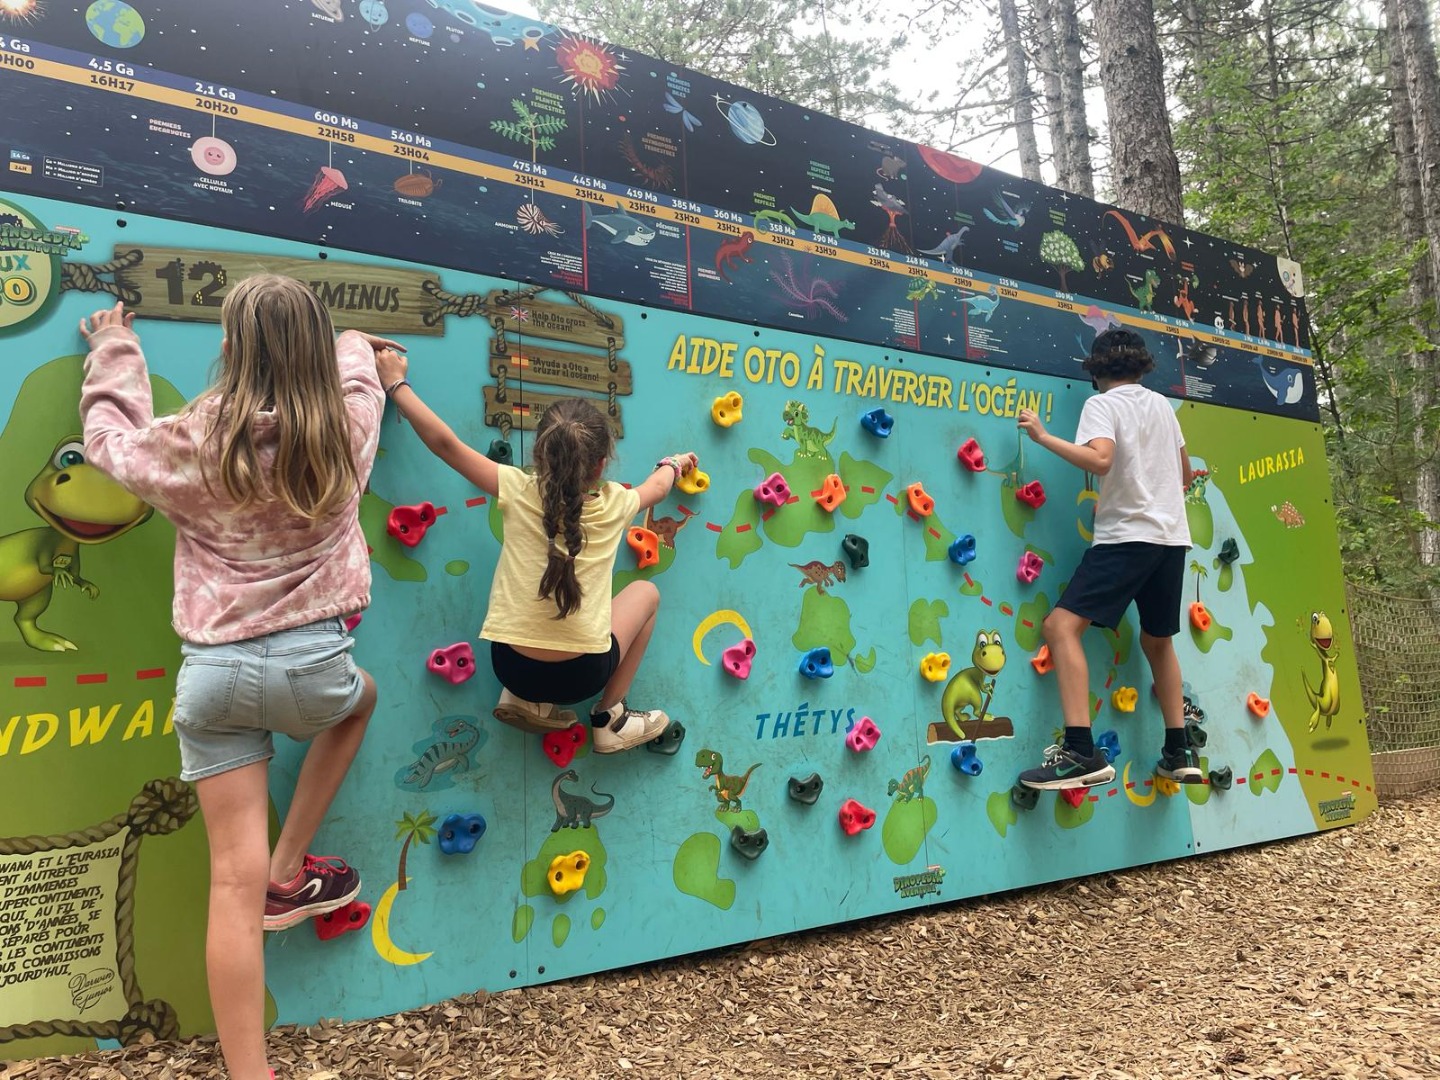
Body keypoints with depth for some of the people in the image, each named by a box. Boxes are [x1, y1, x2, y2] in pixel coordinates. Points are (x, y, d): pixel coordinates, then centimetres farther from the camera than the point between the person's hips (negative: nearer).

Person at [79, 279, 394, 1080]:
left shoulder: (193, 443, -4)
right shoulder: (345, 431, -1)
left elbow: (111, 437, 19)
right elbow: (358, 381, 24)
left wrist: (115, 351, 34)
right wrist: (354, 348, 47)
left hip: (211, 672, 1)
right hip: (310, 660, 0)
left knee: (234, 881, 6)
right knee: (359, 697, 37)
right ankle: (289, 873, 33)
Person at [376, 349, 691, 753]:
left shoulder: (519, 492, -7)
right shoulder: (614, 504, -4)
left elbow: (443, 441, -5)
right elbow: (658, 487, 19)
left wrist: (397, 384, 9)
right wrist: (672, 464, 41)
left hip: (510, 668, 2)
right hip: (581, 676, -2)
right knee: (646, 592, 23)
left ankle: (527, 701, 19)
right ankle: (609, 720, 21)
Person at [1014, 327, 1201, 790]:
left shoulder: (1101, 404, -3)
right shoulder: (1162, 404, 17)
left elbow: (1100, 459, -23)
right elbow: (1184, 474, 26)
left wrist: (1043, 435, -14)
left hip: (1127, 536, -8)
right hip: (1171, 537, 8)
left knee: (1062, 626, -14)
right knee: (1158, 641, 22)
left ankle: (1082, 753, -26)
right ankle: (1180, 753, 25)